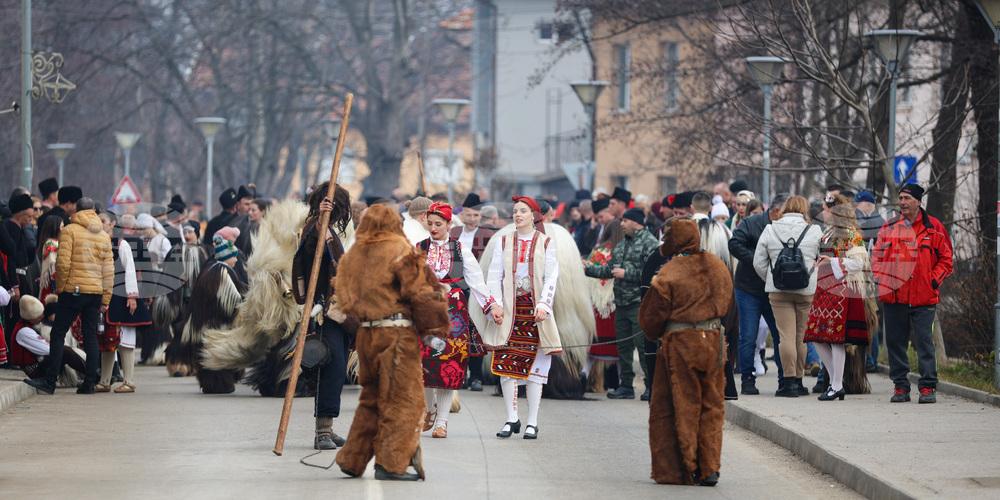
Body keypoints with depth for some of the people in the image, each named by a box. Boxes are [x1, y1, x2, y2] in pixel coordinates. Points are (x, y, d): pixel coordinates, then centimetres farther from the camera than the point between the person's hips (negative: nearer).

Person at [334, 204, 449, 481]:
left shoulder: (352, 255, 11)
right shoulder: (400, 250, -7)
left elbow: (345, 298, 12)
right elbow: (418, 291, -9)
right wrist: (436, 324, -2)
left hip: (366, 333, 7)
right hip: (397, 332, -7)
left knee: (371, 398, 18)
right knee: (402, 399, -2)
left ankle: (352, 460, 19)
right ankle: (391, 463, -5)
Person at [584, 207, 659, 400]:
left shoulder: (649, 243, -8)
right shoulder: (621, 245, 20)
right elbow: (609, 269, 23)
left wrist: (626, 274, -16)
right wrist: (587, 269, 14)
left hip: (640, 304, -9)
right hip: (621, 303, 9)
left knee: (643, 345, -10)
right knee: (623, 345, 11)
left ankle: (651, 385, -6)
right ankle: (626, 385, 18)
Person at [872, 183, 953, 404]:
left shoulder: (933, 228, 4)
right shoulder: (889, 227, 12)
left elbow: (945, 259, 8)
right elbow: (877, 256, 17)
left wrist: (934, 279, -5)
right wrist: (880, 278, 2)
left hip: (923, 297, -3)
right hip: (894, 295, 3)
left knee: (924, 341, -6)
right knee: (895, 342, 4)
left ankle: (928, 387, -1)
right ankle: (900, 387, 12)